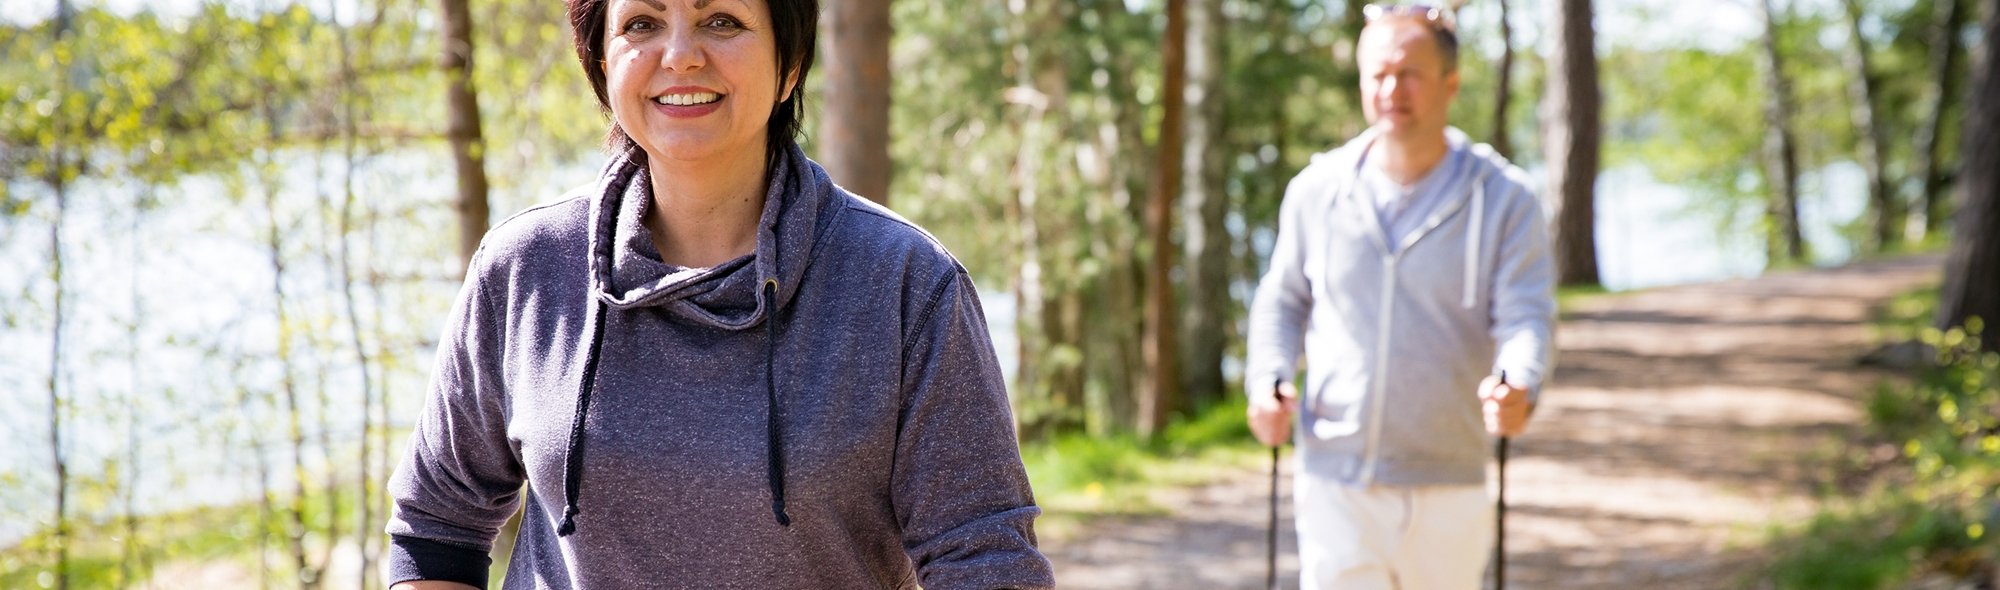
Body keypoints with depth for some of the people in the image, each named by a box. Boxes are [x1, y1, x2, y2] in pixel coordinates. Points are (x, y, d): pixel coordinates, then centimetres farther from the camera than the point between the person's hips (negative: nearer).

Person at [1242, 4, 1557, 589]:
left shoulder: (1504, 199, -3)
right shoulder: (1317, 189, 3)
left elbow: (1527, 317, -10)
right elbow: (1284, 299, 15)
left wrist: (1519, 390, -32)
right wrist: (1267, 381, -4)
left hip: (1448, 491, 0)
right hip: (1336, 481, 0)